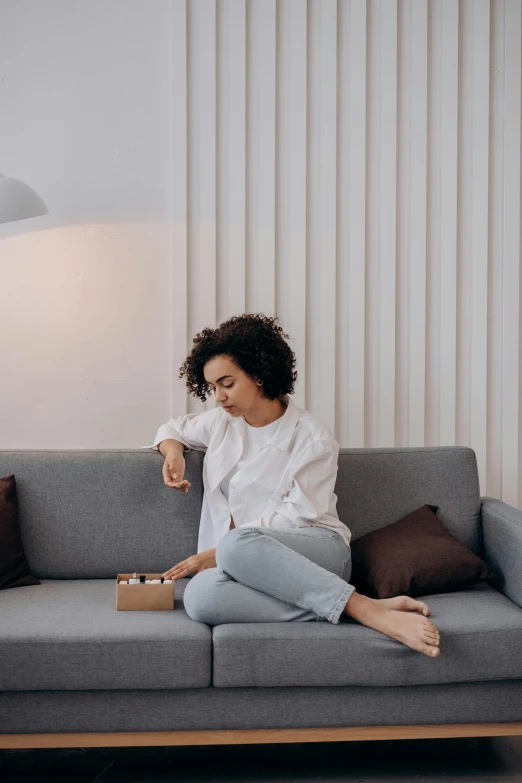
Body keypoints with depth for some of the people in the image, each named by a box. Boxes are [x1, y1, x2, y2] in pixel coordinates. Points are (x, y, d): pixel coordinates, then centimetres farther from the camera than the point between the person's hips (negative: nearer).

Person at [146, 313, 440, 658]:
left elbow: (296, 516, -9)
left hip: (317, 549, -5)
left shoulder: (312, 437, -4)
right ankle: (366, 611, -37)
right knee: (199, 596, -35)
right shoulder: (222, 422, 16)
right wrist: (173, 452, 8)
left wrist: (219, 552, -13)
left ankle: (367, 608, -37)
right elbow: (174, 429, 34)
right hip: (247, 563, 5)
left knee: (237, 544, -41)